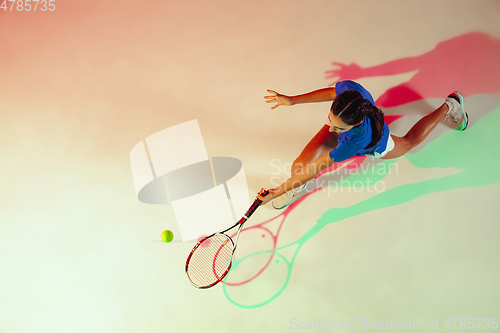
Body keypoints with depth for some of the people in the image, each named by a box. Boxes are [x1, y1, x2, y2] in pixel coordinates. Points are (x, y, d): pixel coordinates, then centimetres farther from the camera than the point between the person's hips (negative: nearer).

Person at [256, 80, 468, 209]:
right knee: (297, 168, -10)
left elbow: (315, 169, -43)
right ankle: (297, 185, 30)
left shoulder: (358, 139, -51)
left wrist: (278, 192, -37)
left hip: (375, 147, -3)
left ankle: (448, 107, 50)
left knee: (409, 142, 32)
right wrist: (293, 100, -23)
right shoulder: (350, 89, -42)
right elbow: (330, 92, -15)